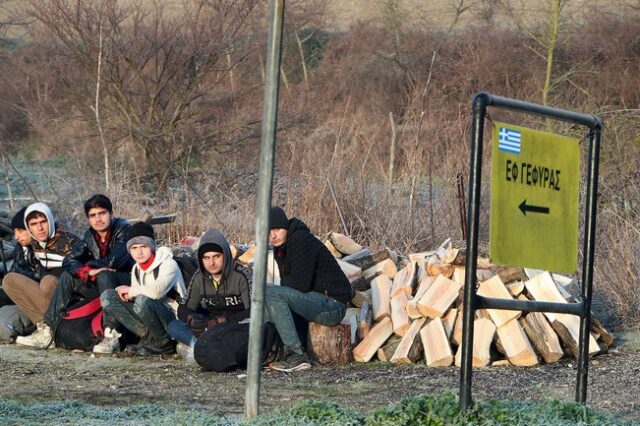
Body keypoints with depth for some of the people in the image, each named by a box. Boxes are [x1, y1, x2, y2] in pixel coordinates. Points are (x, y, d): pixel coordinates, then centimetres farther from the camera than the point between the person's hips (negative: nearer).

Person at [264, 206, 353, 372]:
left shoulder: (301, 240, -16)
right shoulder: (281, 247, 14)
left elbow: (301, 284, -23)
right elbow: (287, 286, 16)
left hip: (332, 304, -10)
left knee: (268, 292, -24)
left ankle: (297, 355, -26)